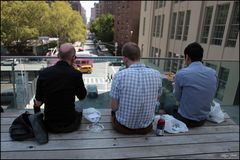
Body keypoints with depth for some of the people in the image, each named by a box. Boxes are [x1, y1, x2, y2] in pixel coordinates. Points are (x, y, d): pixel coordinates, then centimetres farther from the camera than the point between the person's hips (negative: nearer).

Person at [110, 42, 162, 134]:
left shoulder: (119, 75, -23)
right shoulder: (156, 74, -12)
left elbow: (114, 107, -14)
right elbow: (155, 101, 1)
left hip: (123, 126, -2)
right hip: (146, 128, 3)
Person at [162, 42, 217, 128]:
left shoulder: (181, 73, -22)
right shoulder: (213, 73, -7)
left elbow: (178, 98, -7)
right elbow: (211, 97, 6)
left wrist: (175, 86, 13)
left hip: (185, 120, -4)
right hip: (203, 119, 5)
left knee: (167, 107, 23)